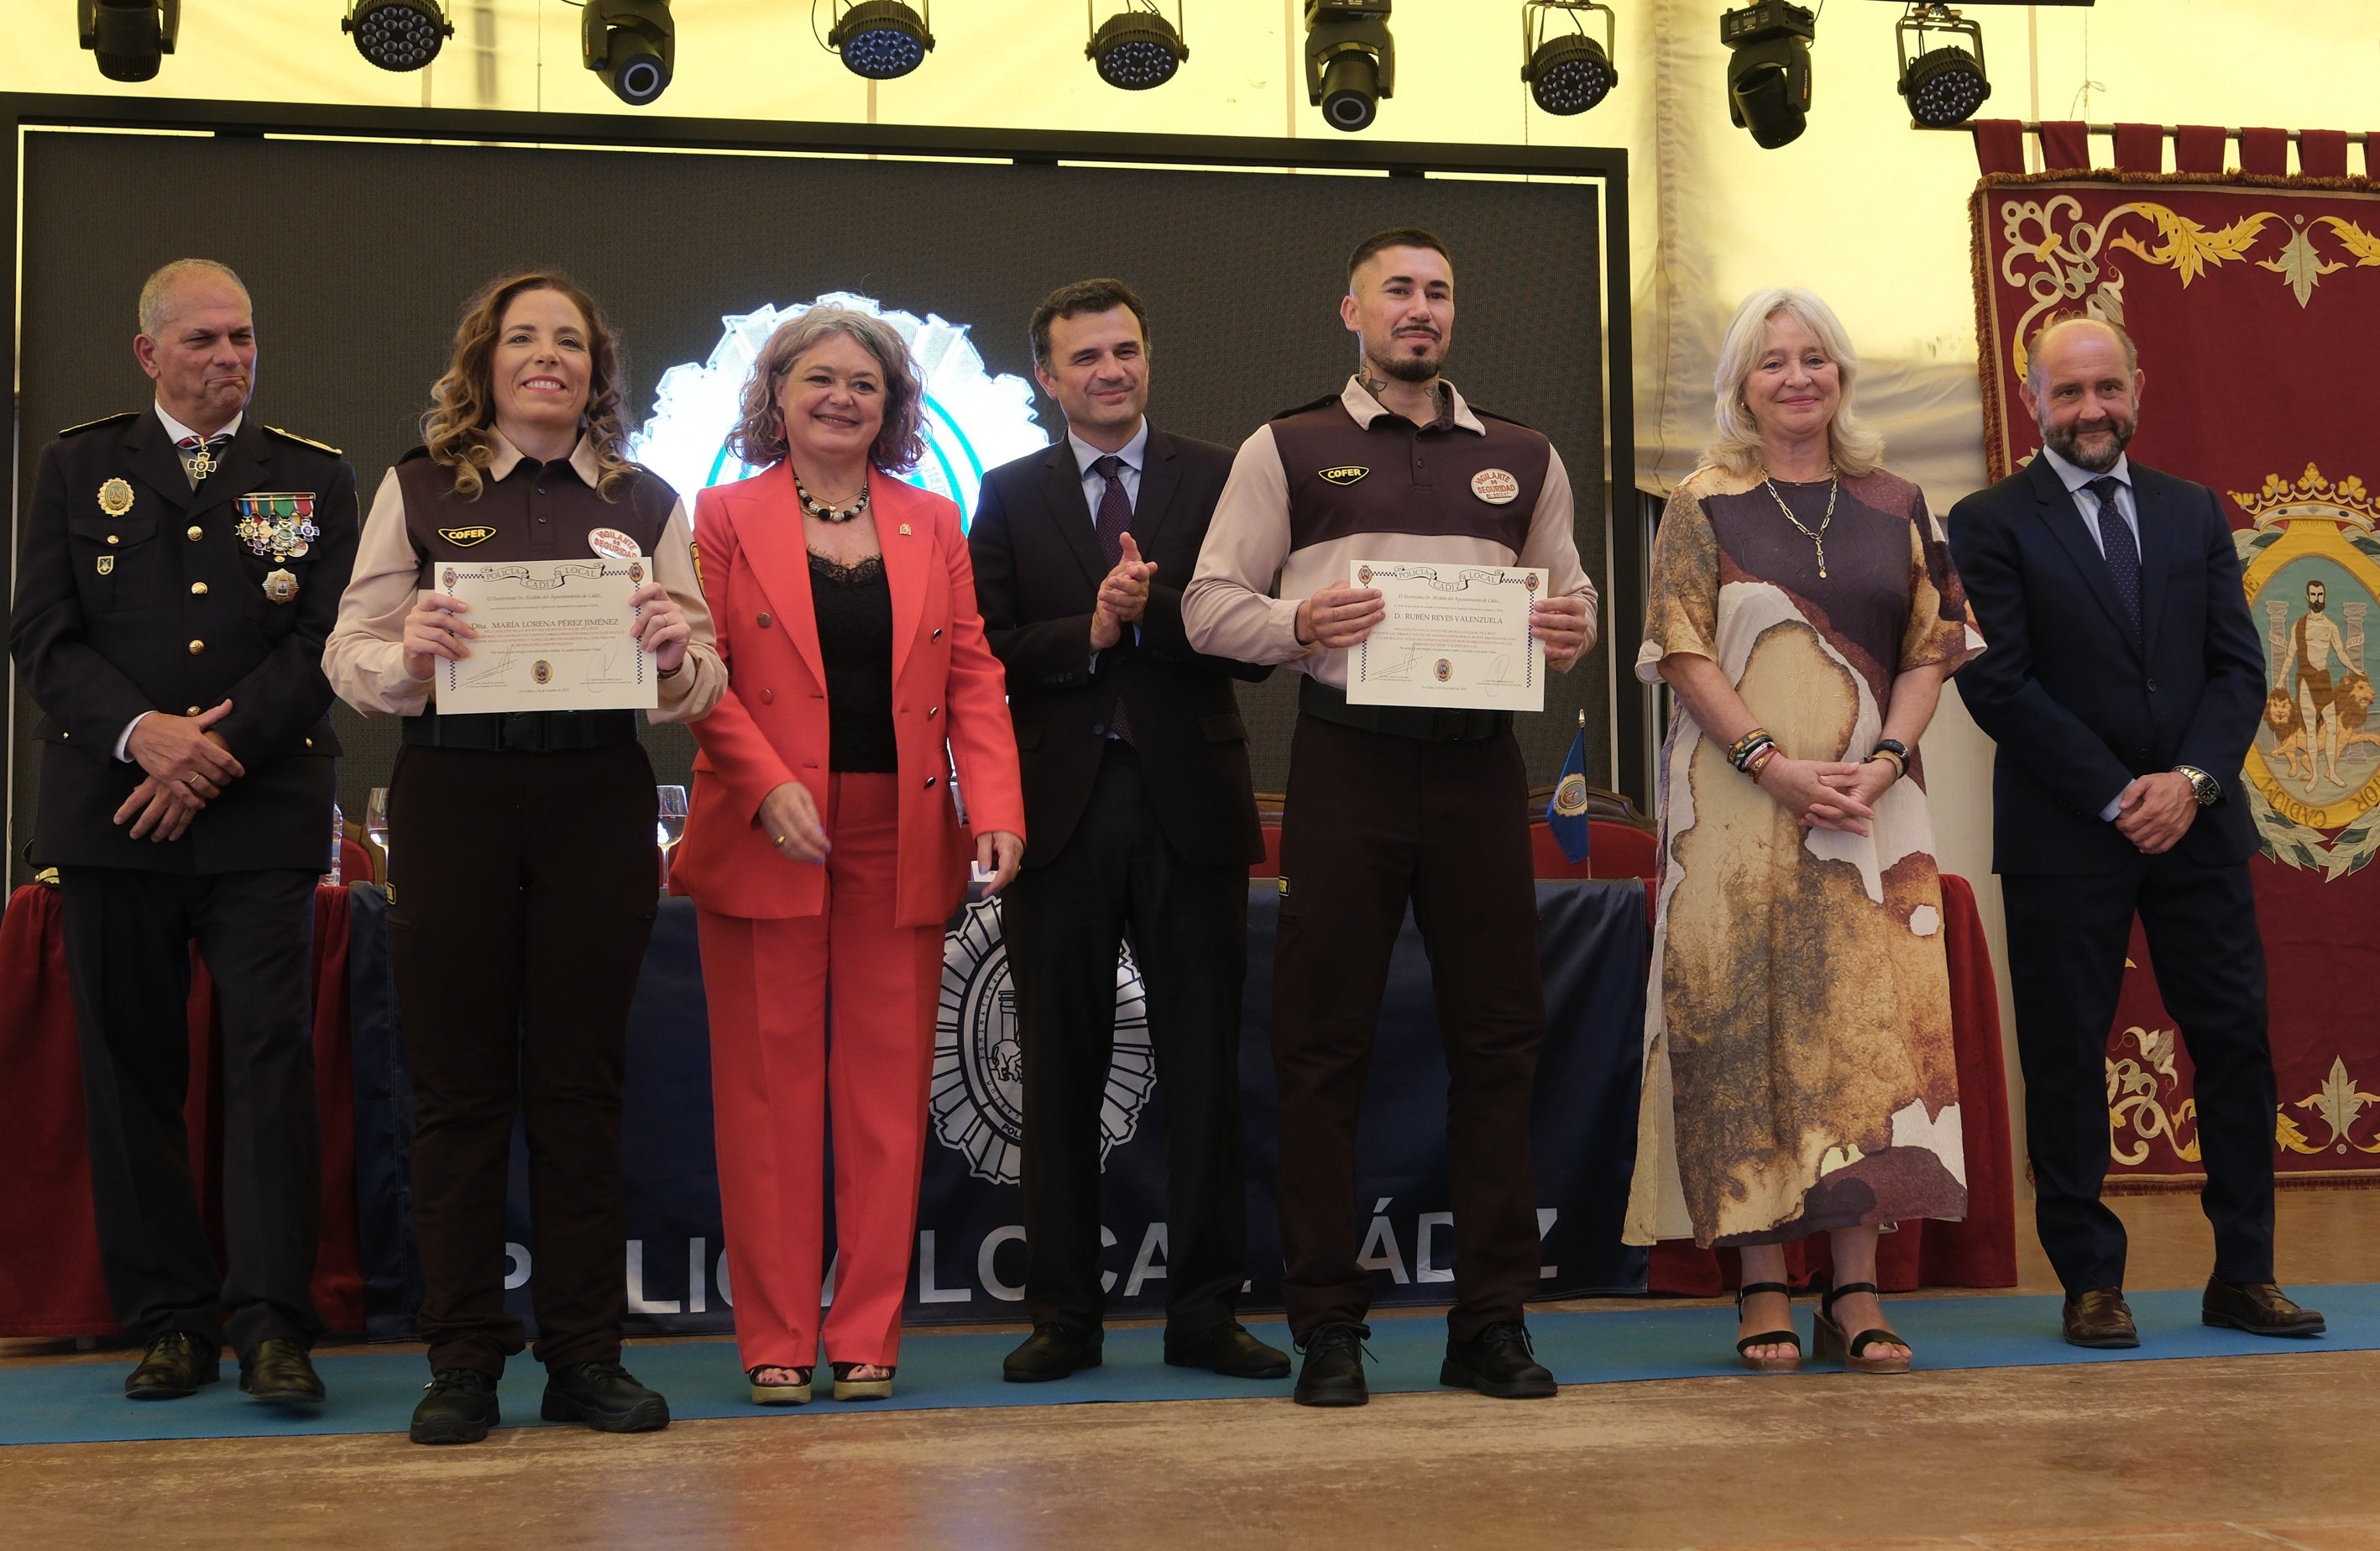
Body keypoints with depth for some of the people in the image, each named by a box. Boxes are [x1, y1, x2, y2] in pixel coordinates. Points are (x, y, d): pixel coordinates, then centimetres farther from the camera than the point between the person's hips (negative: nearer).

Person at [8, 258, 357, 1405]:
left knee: (272, 1053, -8)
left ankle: (272, 1321, -6)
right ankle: (169, 1319, 13)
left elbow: (324, 644, 1)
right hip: (111, 814, 2)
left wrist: (217, 745, -11)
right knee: (130, 1067, 4)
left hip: (263, 811, -1)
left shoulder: (315, 478, 9)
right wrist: (141, 734, -13)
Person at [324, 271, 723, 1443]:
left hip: (599, 804, 1)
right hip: (452, 802, -1)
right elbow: (350, 660, 2)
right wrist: (408, 655, -18)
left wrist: (677, 652, -14)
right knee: (458, 1083, 3)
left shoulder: (647, 504, 10)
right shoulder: (418, 490, 6)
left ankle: (586, 1356, 14)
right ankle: (462, 1360, 12)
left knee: (581, 1081, 5)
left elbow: (699, 687, 7)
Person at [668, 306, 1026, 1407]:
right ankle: (775, 1339, 9)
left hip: (902, 845, 2)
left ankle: (869, 1336, 12)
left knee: (888, 1086, 3)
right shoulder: (724, 519, 5)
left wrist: (997, 808, -6)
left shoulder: (934, 526, 13)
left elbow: (974, 677, 8)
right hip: (765, 843, -2)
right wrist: (768, 786, -16)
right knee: (769, 1086, 2)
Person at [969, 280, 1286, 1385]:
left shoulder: (1218, 481, 6)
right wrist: (1090, 632, -14)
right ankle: (1064, 1316, 17)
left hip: (1189, 806, 0)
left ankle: (1205, 1314, 13)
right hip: (1060, 807, 1)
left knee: (1204, 1070, 4)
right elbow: (987, 651, -1)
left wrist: (1152, 613, -16)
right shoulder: (1010, 495, 9)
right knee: (1060, 1074, 7)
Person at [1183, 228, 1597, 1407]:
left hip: (1480, 763, 3)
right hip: (1347, 762, -2)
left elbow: (1568, 591, 21)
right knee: (1323, 1042, -1)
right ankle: (1327, 1329, 7)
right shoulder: (1286, 451, 8)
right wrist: (1299, 622, -15)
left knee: (1498, 1036, 3)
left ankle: (1492, 1326, 12)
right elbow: (1209, 604, 4)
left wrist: (1571, 629, -2)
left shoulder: (1523, 459, 17)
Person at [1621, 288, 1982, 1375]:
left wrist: (1884, 763, -9)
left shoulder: (1895, 506, 12)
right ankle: (1764, 1286, 2)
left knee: (1867, 1028, -1)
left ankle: (1856, 1289, 3)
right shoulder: (1705, 503, 5)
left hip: (1872, 805, 2)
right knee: (1744, 1027, -3)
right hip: (1734, 805, -2)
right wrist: (1775, 764, -14)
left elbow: (1932, 650, 8)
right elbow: (1683, 651, -2)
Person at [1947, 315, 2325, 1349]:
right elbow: (1998, 683, -8)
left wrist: (2192, 779, -9)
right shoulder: (1989, 524, 0)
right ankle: (2090, 1283, 10)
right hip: (2064, 836, -3)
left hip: (2197, 824, 4)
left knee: (2237, 1041, 3)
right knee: (2066, 1060, 0)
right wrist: (2118, 796, -12)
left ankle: (2243, 1276, 14)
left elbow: (2238, 666, 8)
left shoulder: (2193, 513, 13)